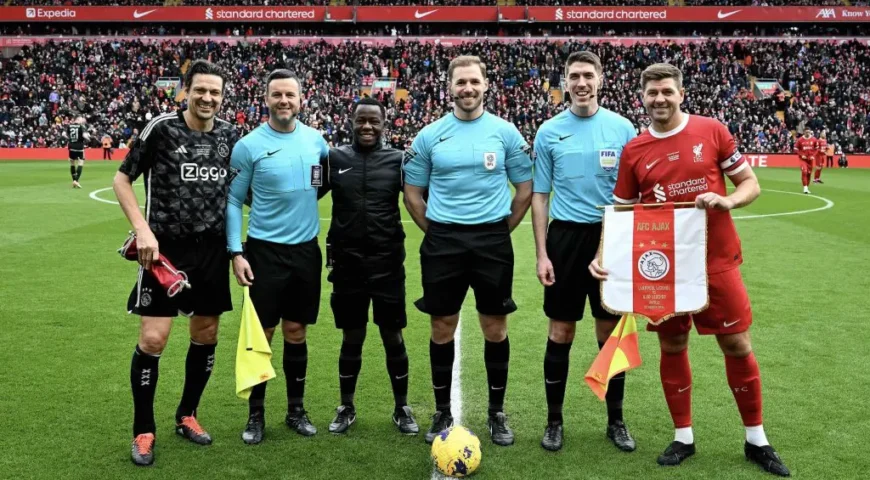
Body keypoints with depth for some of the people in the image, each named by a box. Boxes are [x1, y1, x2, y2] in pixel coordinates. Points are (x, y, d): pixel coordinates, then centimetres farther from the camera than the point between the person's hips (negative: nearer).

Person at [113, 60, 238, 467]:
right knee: (153, 339, -6)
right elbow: (122, 180, -1)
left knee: (206, 335, 10)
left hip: (212, 249, 5)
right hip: (166, 247, -4)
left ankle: (186, 415, 30)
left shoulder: (230, 135, 5)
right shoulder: (162, 127, -7)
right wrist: (142, 230, -13)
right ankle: (143, 431, 12)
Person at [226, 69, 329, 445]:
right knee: (261, 334, 4)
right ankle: (256, 414, 18)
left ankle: (296, 410, 25)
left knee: (296, 332, 11)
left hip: (306, 249, 3)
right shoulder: (249, 145, -8)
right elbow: (233, 201, -5)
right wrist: (236, 252, -11)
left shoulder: (315, 139, 2)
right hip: (264, 250, -3)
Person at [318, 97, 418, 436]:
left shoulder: (397, 160, 0)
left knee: (393, 337, 8)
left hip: (388, 261, 0)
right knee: (351, 338, 12)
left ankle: (402, 408, 25)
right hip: (347, 262, 1)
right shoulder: (334, 158, 2)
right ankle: (346, 407, 29)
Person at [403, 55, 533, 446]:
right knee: (442, 328, 7)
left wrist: (501, 230, 4)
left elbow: (525, 188, 7)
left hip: (492, 240, 0)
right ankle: (442, 413, 22)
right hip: (442, 241, 1)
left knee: (495, 328, 6)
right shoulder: (429, 135, 2)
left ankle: (497, 413, 22)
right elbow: (412, 193, 8)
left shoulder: (505, 132, 1)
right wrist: (436, 233, 4)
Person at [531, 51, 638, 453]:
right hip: (566, 237, 0)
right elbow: (540, 196, 4)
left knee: (611, 331, 8)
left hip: (610, 237, 0)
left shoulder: (622, 128, 1)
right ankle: (554, 420, 20)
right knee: (561, 333, 5)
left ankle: (615, 420, 24)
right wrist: (541, 254, -3)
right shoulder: (549, 131, 1)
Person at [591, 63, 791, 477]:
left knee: (737, 345, 6)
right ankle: (683, 437, 26)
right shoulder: (633, 151, 1)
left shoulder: (712, 131, -3)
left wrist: (727, 201, -20)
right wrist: (602, 254, -11)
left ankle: (756, 440, 24)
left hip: (717, 260, -1)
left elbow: (751, 185, 2)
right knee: (672, 347, 9)